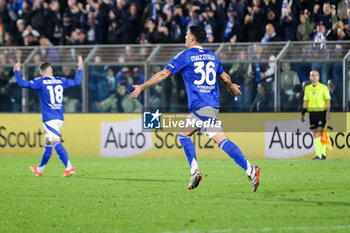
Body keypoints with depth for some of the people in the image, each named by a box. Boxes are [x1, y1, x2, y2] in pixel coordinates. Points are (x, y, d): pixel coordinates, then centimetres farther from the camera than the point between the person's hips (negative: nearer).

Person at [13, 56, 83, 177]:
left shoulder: (40, 82, -4)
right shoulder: (61, 81, 11)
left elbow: (22, 83, -11)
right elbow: (77, 81, 25)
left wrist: (16, 71, 5)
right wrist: (80, 68, 38)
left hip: (49, 119, -7)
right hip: (59, 118, 7)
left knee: (56, 142, -17)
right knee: (48, 144, 18)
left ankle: (69, 167, -33)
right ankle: (39, 169, 31)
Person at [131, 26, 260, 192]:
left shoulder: (185, 56, -2)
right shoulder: (212, 56, 17)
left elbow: (164, 74, -2)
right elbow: (225, 78, 26)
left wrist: (142, 87, 7)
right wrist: (232, 88, 48)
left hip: (200, 107, -7)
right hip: (212, 104, 7)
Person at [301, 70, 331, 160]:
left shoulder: (324, 88, -3)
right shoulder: (308, 88, 11)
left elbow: (328, 101, -4)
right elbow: (306, 102, 17)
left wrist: (328, 113, -13)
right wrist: (303, 114, 13)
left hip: (321, 112, -5)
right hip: (312, 112, 5)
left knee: (320, 132, -12)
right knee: (315, 133, 3)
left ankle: (321, 154, -12)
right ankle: (319, 154, 8)